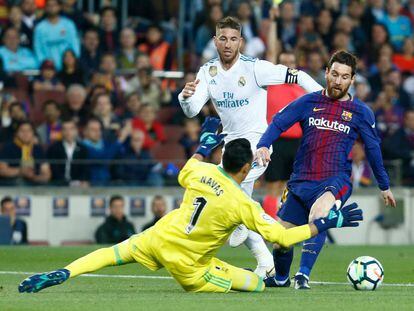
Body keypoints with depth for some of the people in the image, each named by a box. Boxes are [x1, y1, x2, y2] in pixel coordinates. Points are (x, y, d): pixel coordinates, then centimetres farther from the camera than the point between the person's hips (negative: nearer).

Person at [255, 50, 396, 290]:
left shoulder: (361, 112, 5)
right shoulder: (308, 102, 6)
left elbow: (373, 148, 15)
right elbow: (278, 123, 2)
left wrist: (385, 186, 22)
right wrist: (263, 146, -18)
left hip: (336, 181, -3)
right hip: (301, 180, 3)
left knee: (318, 212, -36)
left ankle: (303, 276, -33)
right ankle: (281, 278, 38)